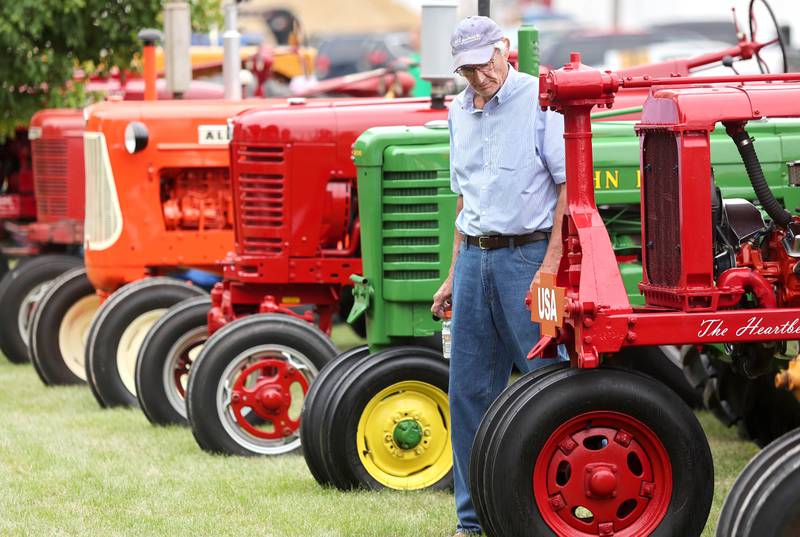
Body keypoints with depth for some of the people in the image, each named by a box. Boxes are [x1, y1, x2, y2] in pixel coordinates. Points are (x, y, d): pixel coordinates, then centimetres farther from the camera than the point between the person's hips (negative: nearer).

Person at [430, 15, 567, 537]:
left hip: (529, 254, -7)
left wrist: (552, 263, -18)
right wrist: (455, 273, 19)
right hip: (476, 256, 7)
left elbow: (570, 184, -11)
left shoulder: (539, 99, -8)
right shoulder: (460, 113, 13)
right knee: (470, 390, 7)